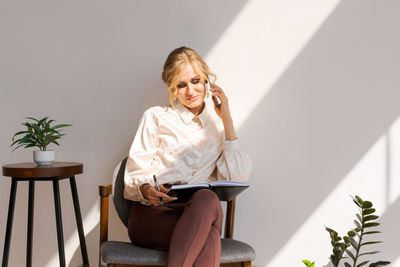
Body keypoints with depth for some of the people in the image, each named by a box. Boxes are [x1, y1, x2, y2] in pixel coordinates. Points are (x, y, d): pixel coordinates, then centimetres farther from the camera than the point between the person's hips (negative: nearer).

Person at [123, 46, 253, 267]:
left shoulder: (218, 124, 22)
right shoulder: (156, 117, 16)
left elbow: (238, 179, 7)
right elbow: (134, 176, 9)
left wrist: (227, 120, 7)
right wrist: (146, 190, -16)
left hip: (201, 212, 2)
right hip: (151, 214, -1)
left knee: (207, 198, -39)